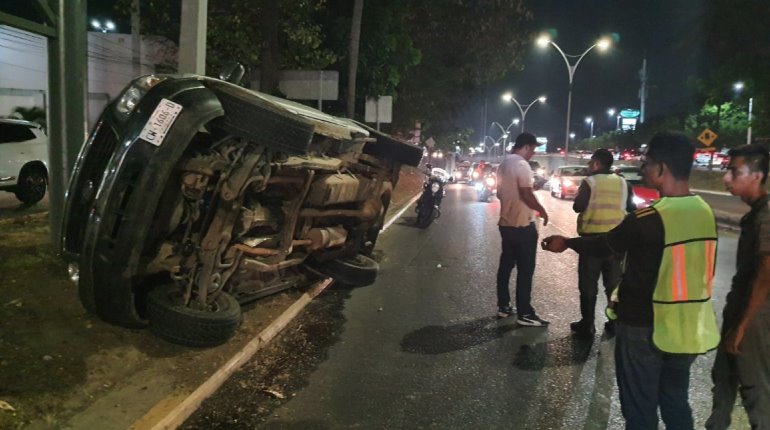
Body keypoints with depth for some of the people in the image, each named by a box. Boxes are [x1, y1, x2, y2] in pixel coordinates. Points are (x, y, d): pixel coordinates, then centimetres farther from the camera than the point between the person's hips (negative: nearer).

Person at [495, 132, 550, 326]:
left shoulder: (504, 164, 12)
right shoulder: (522, 165, -17)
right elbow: (526, 195, -22)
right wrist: (542, 210, -9)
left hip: (506, 223, 9)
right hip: (522, 225, -9)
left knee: (506, 265, 14)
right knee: (525, 269, -3)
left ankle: (503, 306, 21)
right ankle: (524, 314, 1)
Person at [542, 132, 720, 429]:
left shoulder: (647, 219, -22)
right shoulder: (705, 213, -1)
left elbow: (604, 246, -6)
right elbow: (703, 269, 9)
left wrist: (566, 242, 11)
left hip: (645, 328, -6)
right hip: (689, 329, 6)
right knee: (676, 405, 22)